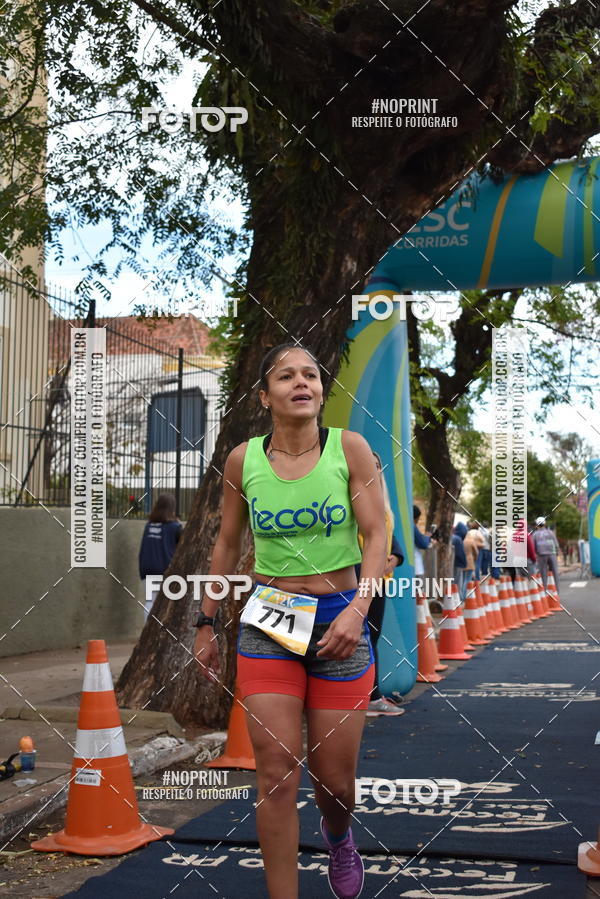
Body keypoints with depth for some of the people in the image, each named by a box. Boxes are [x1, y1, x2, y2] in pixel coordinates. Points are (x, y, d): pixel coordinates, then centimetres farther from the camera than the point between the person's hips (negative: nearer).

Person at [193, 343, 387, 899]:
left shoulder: (349, 448, -6)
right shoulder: (243, 460, -1)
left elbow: (377, 536, -8)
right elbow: (227, 545, 11)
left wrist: (358, 608, -22)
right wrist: (206, 624, 13)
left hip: (340, 619, 0)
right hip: (268, 622, 1)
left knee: (335, 779, 7)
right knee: (276, 774, -6)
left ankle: (338, 836, 43)